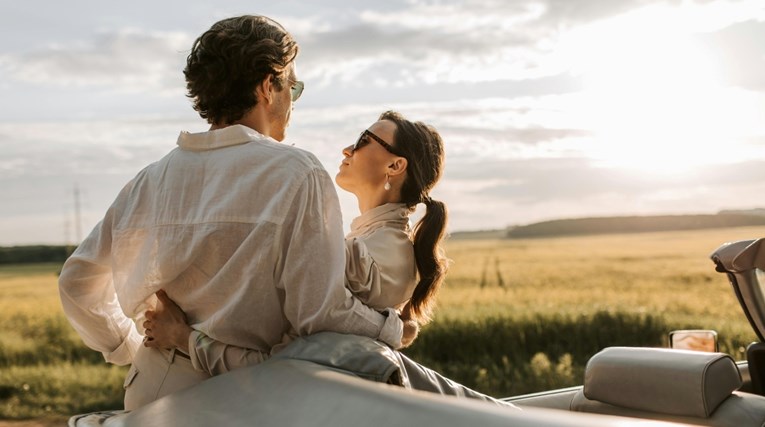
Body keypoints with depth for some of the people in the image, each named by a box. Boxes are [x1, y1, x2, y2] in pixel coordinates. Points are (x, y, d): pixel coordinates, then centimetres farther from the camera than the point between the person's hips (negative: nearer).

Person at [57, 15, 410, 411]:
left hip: (152, 395, 6)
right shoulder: (298, 175, -13)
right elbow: (321, 313, -18)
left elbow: (77, 282, 12)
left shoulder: (153, 180, 4)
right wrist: (394, 329, -1)